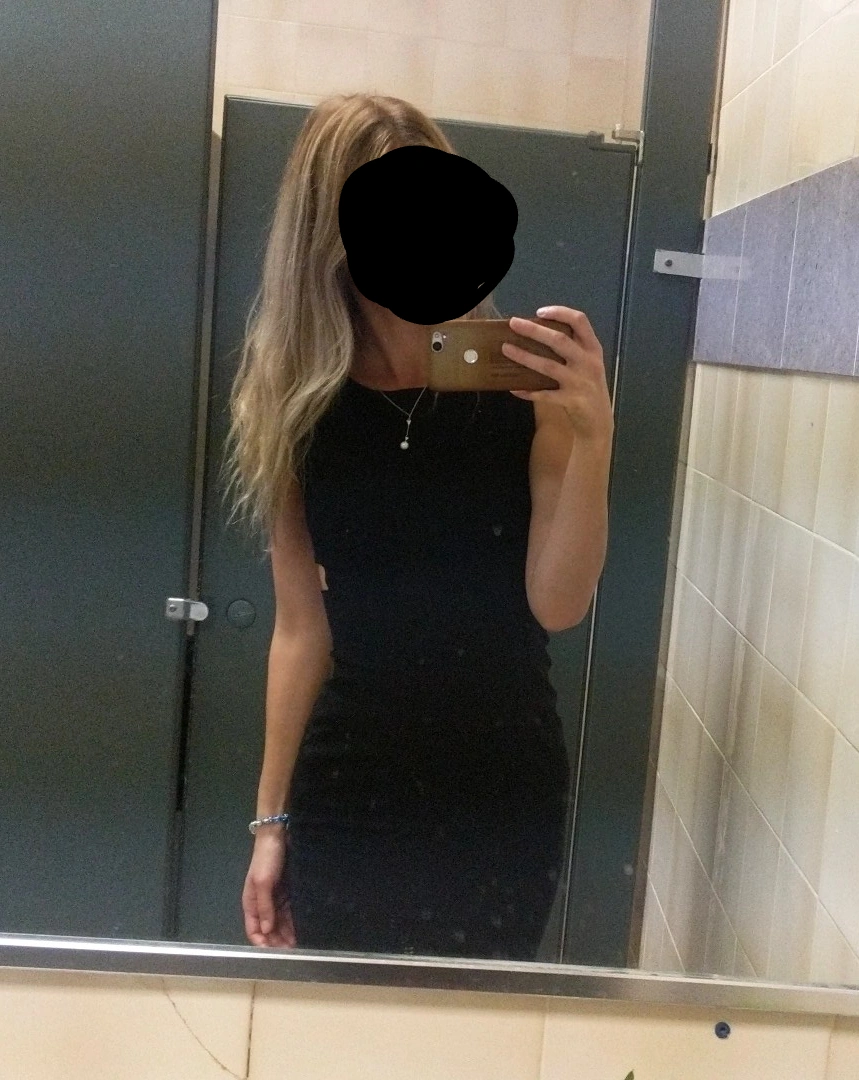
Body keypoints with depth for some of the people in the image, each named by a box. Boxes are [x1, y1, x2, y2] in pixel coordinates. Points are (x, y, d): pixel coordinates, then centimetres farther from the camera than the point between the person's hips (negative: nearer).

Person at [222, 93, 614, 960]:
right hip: (344, 787, 2)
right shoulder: (300, 404, -2)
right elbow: (301, 624, 1)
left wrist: (591, 438, -25)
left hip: (501, 788, -1)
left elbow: (557, 606, -12)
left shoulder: (526, 382, -9)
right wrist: (271, 817, 3)